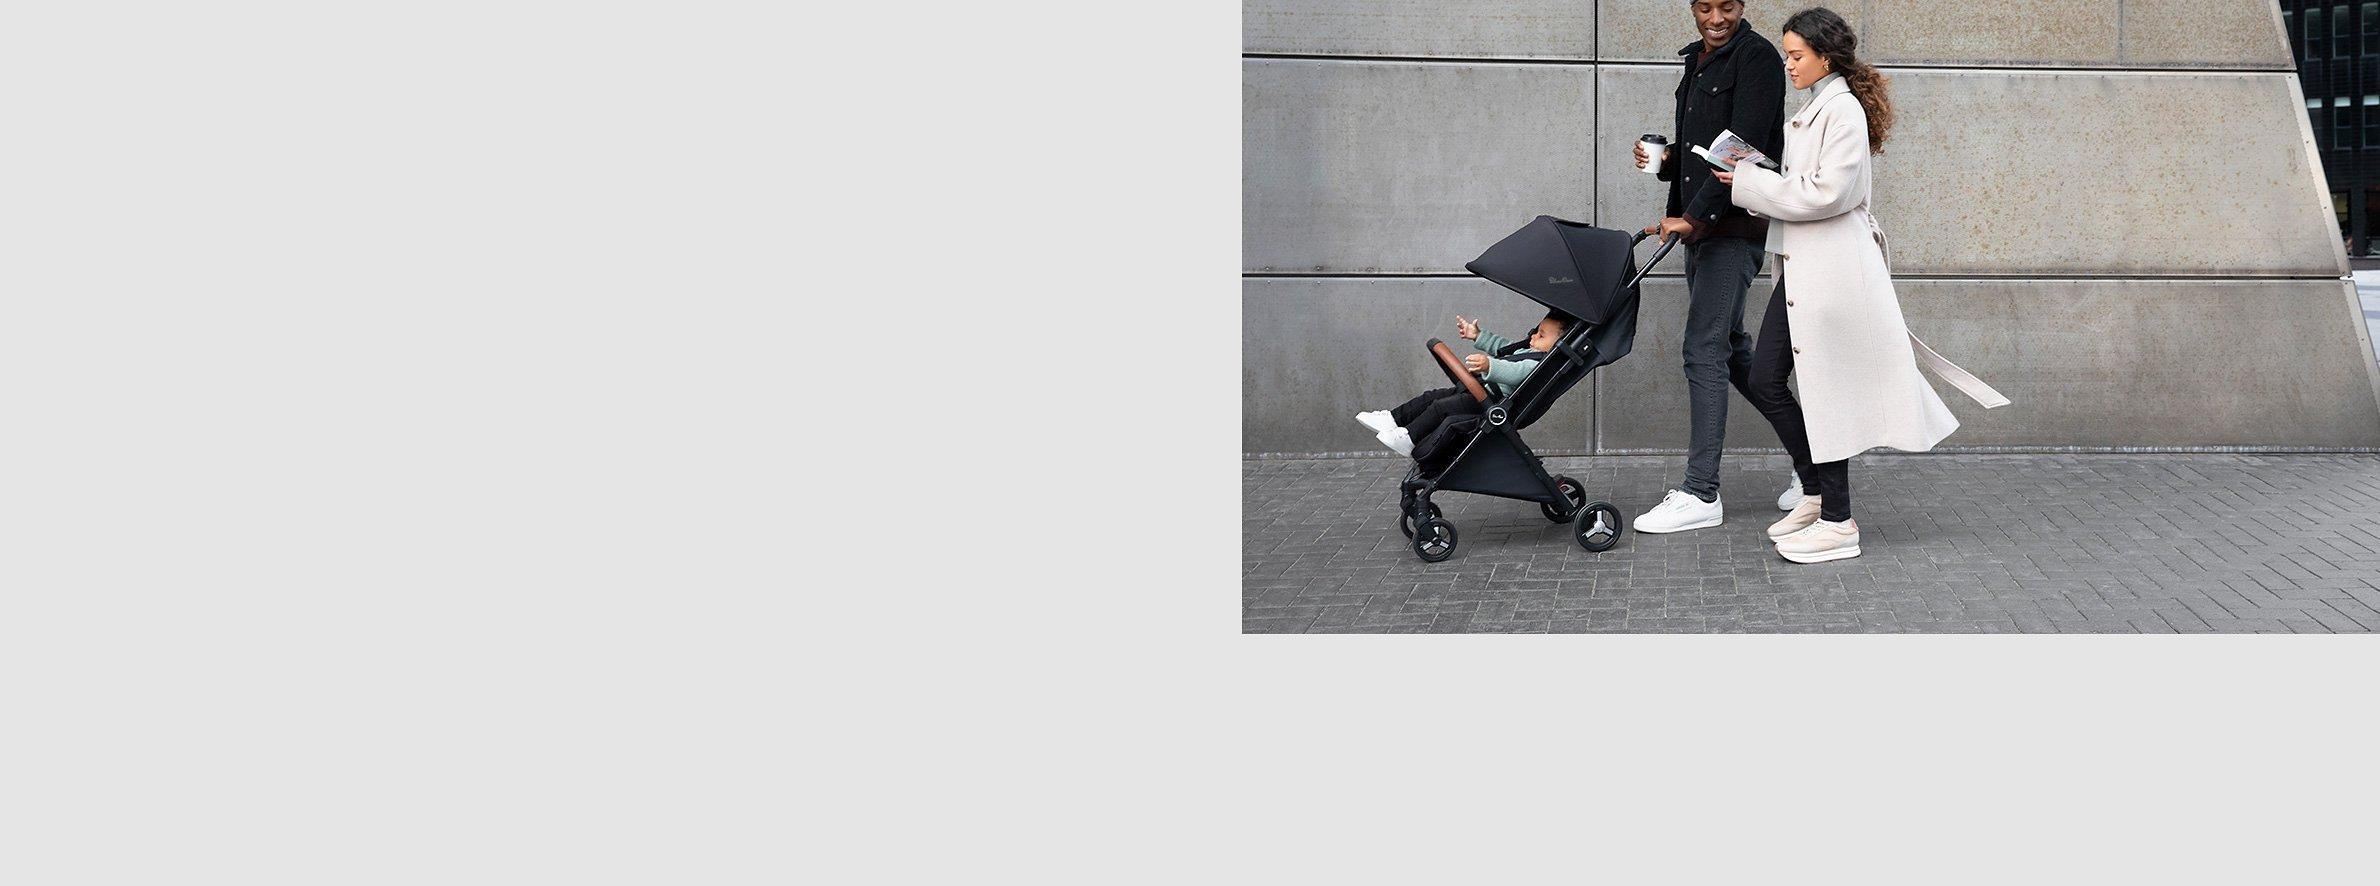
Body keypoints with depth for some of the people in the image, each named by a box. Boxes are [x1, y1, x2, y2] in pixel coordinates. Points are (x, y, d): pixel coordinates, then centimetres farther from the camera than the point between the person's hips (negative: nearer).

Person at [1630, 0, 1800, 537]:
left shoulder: (1756, 56, -9)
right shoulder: (1696, 62, 18)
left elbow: (1744, 146, -18)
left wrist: (1694, 216, -23)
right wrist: (1665, 161, 2)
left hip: (1737, 226, -9)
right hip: (1700, 228, 9)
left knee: (1704, 352, -12)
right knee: (1732, 349, 14)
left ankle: (1701, 494, -9)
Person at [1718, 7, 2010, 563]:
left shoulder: (1843, 110, -12)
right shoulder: (1813, 111, 17)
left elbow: (1825, 193, -20)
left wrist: (1748, 183, -14)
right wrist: (1752, 179, 2)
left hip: (1832, 267, -9)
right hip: (1801, 266, 9)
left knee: (1825, 391, -4)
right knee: (1764, 381, 8)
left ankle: (1838, 525, 4)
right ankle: (1816, 495, 21)